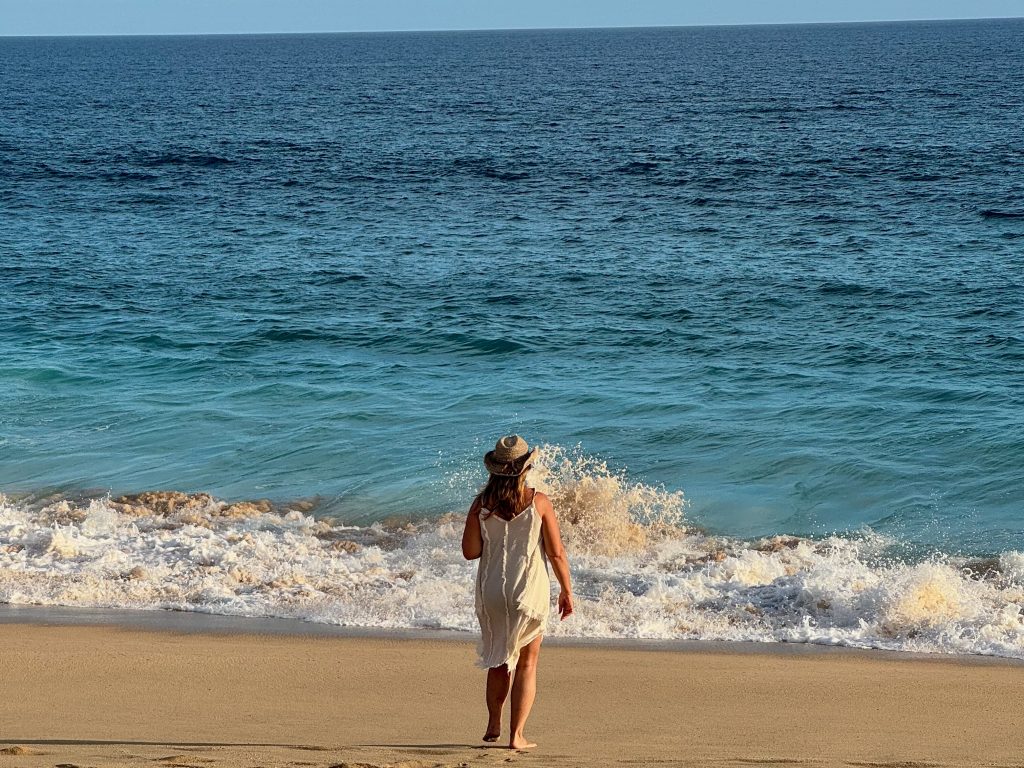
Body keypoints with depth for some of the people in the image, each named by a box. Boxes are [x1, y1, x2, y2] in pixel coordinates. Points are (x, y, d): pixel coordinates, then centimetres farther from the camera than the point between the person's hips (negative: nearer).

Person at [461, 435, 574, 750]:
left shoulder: (481, 503, -5)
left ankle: (493, 725, 20)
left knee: (499, 659, 22)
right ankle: (517, 735, 5)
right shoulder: (539, 502, -11)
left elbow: (470, 551, -4)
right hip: (529, 591, -2)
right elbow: (556, 553, -9)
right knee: (527, 663, 9)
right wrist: (566, 591, 3)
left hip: (491, 591, 2)